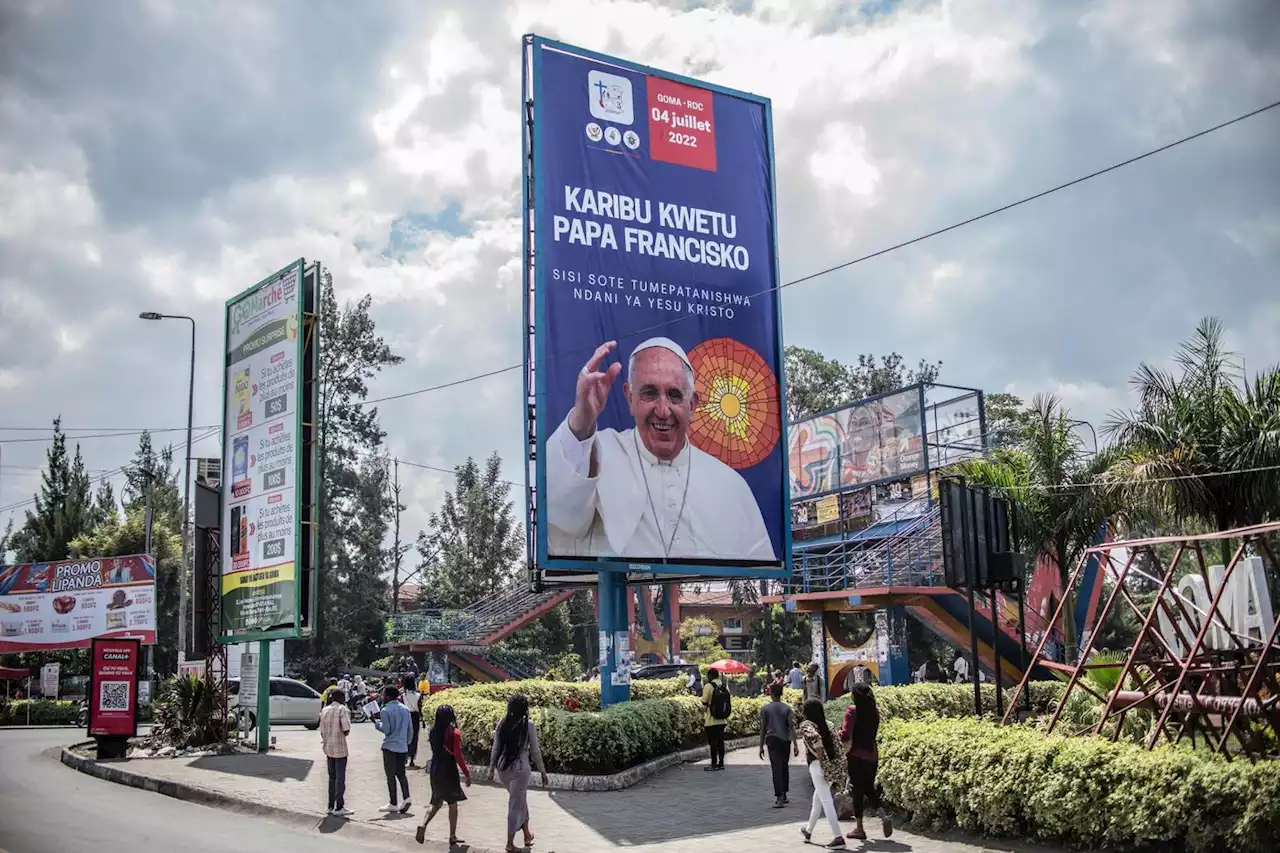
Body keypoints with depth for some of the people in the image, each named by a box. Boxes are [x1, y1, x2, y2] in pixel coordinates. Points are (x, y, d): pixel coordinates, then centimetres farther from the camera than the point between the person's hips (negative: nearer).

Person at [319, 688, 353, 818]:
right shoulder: (342, 709, -11)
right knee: (340, 778, 0)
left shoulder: (325, 710, 9)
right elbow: (346, 730, -18)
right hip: (339, 748, -6)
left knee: (332, 777, 16)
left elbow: (322, 731, 12)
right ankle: (339, 808, 1)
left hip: (328, 748, 6)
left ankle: (331, 806, 19)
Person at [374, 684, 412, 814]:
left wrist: (376, 723, 0)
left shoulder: (385, 711, -12)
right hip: (403, 747, 6)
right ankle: (406, 798, -3)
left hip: (390, 747, -6)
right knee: (401, 773, 13)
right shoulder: (405, 709, 8)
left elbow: (386, 730, -15)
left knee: (390, 775, 3)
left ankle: (393, 804, 6)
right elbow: (409, 729, 10)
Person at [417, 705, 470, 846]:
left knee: (437, 803, 17)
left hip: (435, 769, 5)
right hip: (449, 770, -5)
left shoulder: (433, 732, 2)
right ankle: (452, 836, 14)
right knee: (453, 803, 9)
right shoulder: (454, 733, -15)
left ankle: (423, 825, -6)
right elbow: (458, 756, -15)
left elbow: (436, 750, 9)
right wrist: (467, 773, -6)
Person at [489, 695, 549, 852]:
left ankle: (527, 834, 34)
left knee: (520, 800, 23)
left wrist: (491, 768, 18)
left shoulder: (501, 723, 1)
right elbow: (535, 751, -4)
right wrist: (542, 771, 6)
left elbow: (495, 748, 6)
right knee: (516, 805, 5)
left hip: (503, 768, 5)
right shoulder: (529, 725, -9)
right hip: (520, 768, -5)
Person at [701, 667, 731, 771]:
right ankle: (721, 763, 14)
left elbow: (704, 703, -12)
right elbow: (730, 703, 9)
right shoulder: (724, 686, 7)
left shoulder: (709, 686, -11)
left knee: (713, 742, 1)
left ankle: (714, 764, 3)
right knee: (720, 741, 11)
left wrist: (704, 718, 0)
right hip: (722, 720, 6)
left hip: (712, 720, -6)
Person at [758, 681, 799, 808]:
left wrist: (761, 746, 3)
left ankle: (779, 798, -15)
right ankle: (784, 795, 25)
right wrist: (795, 744, -4)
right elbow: (791, 727, -5)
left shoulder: (765, 708, -3)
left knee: (776, 769, -5)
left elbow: (763, 729, -2)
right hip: (785, 740, 2)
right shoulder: (787, 708, 0)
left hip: (772, 740, -2)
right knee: (784, 767, 16)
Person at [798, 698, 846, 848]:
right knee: (818, 799, 22)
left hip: (818, 766, -8)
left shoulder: (806, 725, -7)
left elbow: (815, 737, -27)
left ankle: (838, 837, -9)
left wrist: (821, 759, -19)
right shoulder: (826, 724, 13)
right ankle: (809, 830, 37)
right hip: (832, 766, 8)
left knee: (826, 802, -5)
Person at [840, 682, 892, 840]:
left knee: (858, 790, 3)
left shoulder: (852, 710, -12)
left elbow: (845, 735, -18)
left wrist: (844, 741, 2)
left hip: (856, 755, -5)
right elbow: (873, 732, 12)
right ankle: (883, 816, -2)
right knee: (869, 788, 18)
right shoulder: (874, 711, 5)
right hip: (872, 754, 5)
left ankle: (859, 829, 8)